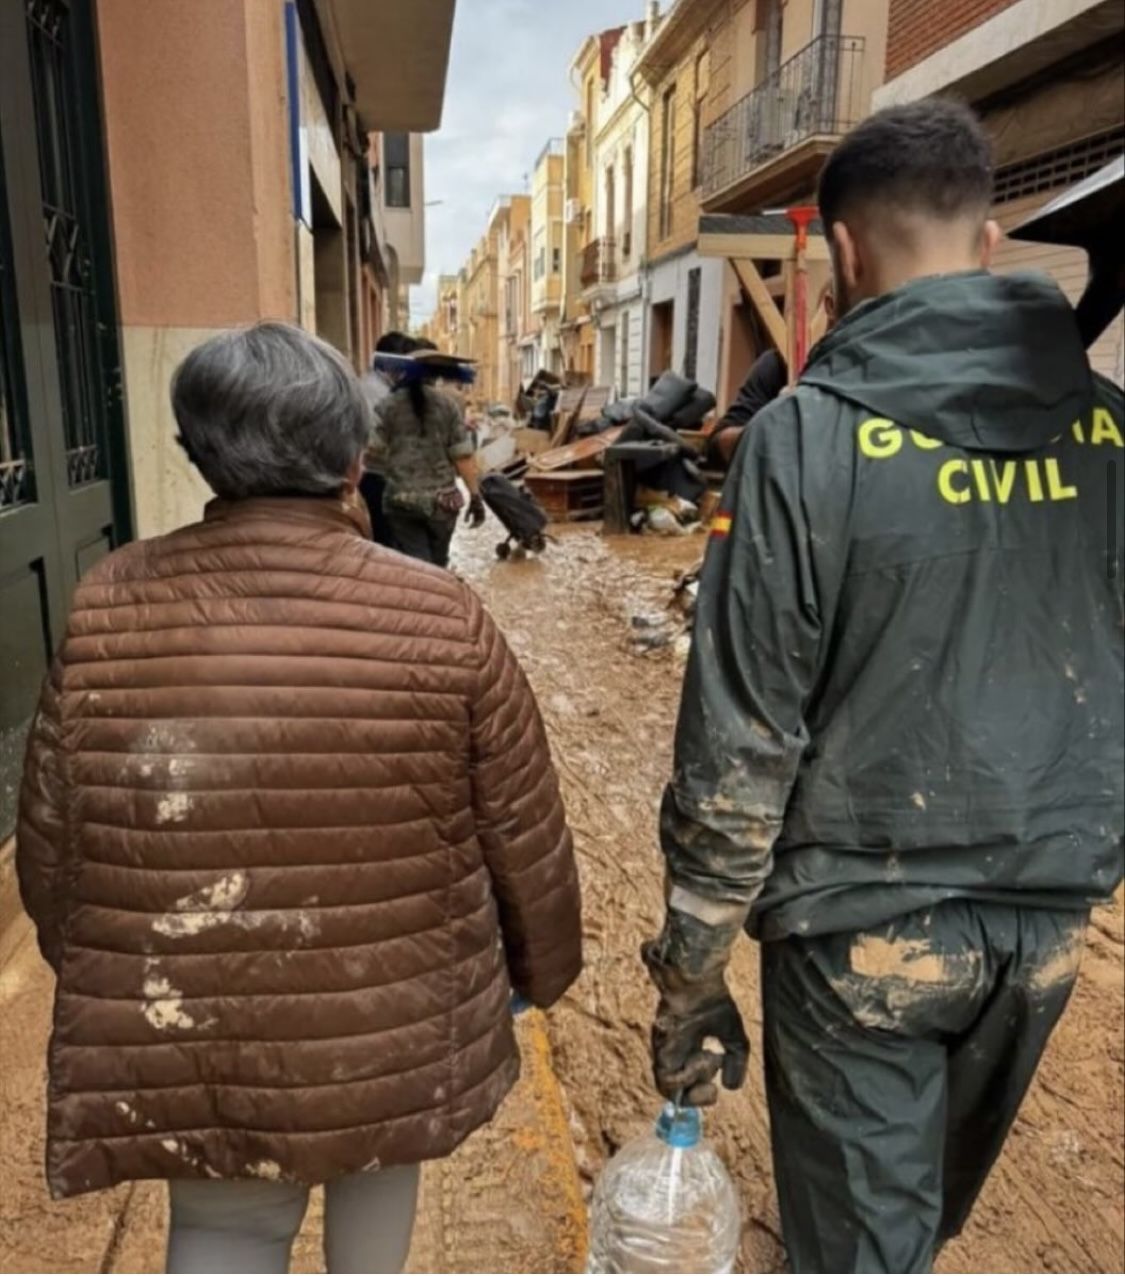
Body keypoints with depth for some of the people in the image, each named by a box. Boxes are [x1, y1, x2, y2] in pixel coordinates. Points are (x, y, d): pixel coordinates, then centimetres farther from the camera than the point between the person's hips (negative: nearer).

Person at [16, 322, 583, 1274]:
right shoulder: (441, 616, -17)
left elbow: (50, 843, -2)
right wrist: (545, 965, 11)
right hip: (393, 1025, 0)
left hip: (185, 1037, 1)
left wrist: (101, 981, 17)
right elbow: (525, 836, -8)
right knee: (379, 1159, 30)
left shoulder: (106, 608, -12)